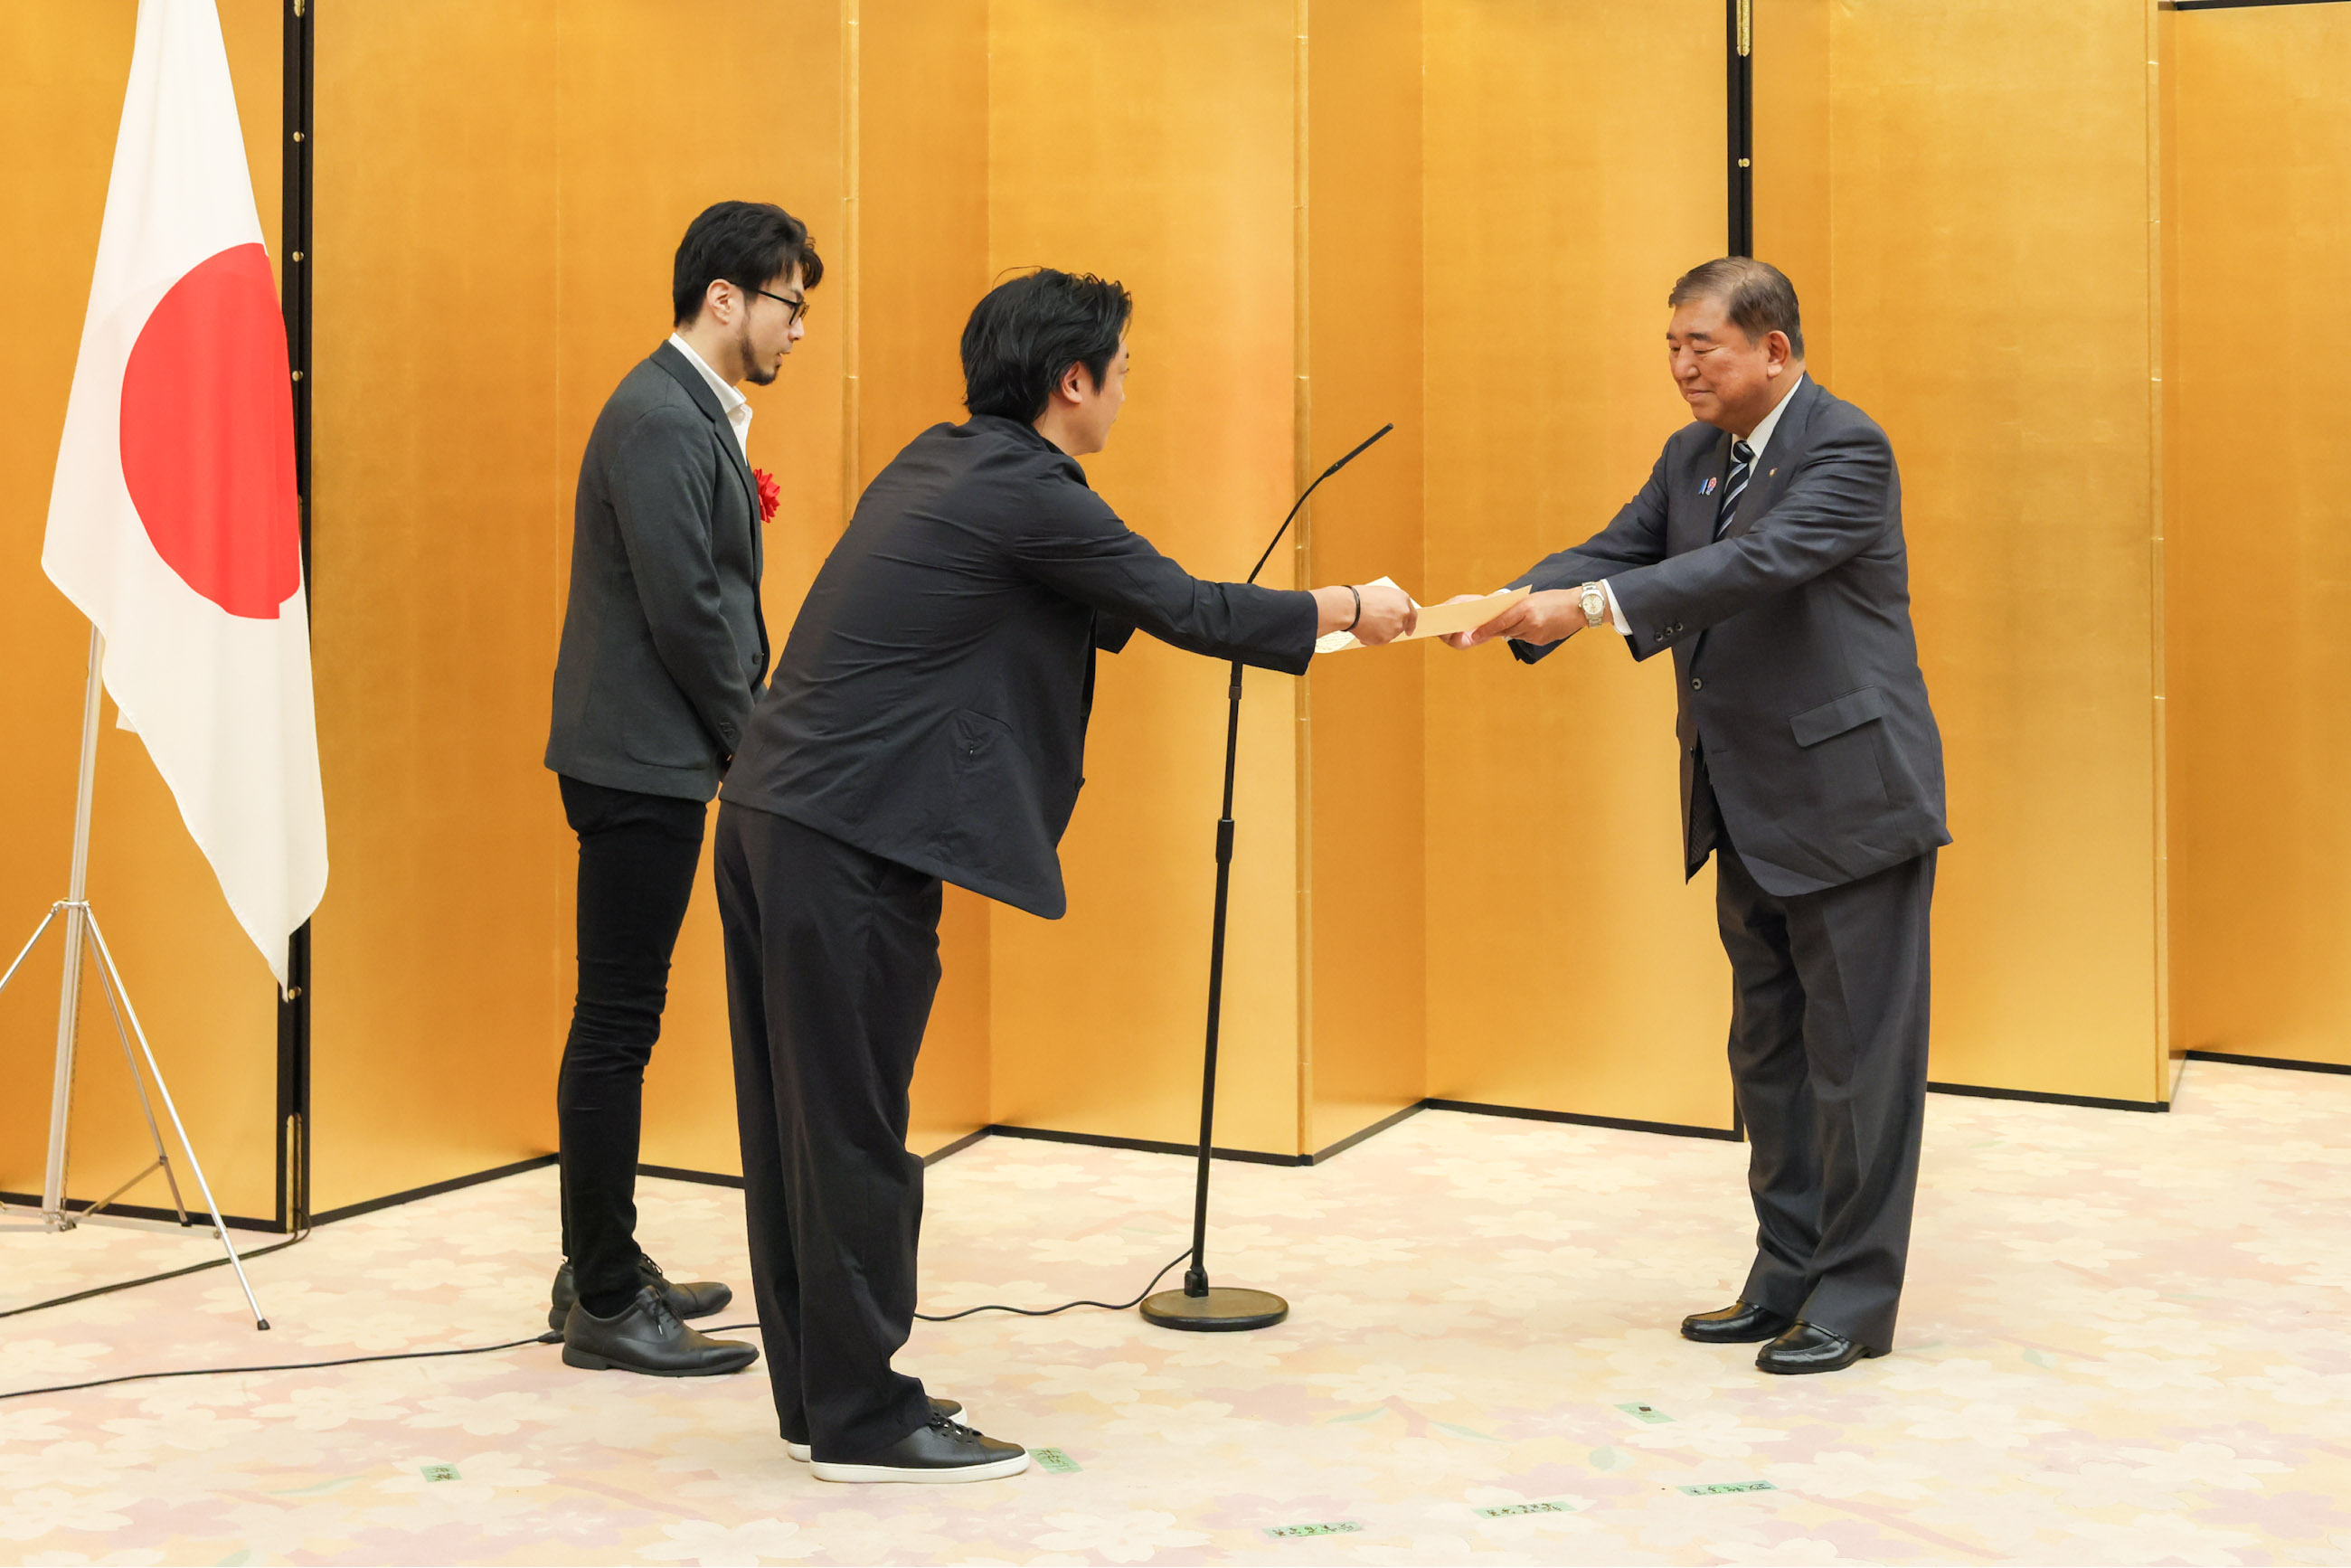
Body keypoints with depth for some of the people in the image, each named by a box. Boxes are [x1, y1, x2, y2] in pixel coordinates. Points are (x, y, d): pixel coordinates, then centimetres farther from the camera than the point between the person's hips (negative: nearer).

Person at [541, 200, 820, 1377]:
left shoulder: (693, 412, 16)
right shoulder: (660, 420, -16)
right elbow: (683, 609, -20)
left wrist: (753, 720, 9)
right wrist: (754, 741, -9)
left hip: (647, 761, 10)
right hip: (641, 763, -10)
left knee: (621, 1022, 15)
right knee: (617, 1026, -4)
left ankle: (603, 1270, 25)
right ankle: (606, 1306, 4)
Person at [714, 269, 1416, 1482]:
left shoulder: (942, 463, 17)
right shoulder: (1026, 494, -11)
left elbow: (1107, 603, 26)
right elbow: (1183, 609, -6)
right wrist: (1352, 610, 6)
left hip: (773, 815, 10)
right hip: (850, 839, -10)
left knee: (801, 1118, 14)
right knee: (853, 1130, -1)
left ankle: (820, 1390, 25)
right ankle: (864, 1421, 9)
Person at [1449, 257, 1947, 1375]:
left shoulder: (1847, 449, -14)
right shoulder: (1691, 459, 12)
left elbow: (1761, 562, -27)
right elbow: (1615, 550, 4)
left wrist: (1592, 605, -34)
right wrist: (1519, 605, -17)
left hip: (1850, 797, -9)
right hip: (1753, 814, 9)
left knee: (1857, 1053, -1)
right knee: (1769, 1051, 15)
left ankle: (1856, 1301, 9)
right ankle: (1786, 1279, 26)